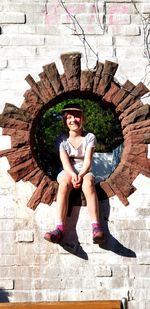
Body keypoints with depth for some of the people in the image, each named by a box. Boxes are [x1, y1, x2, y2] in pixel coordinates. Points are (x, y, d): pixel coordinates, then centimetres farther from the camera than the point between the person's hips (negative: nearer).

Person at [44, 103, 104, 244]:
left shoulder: (89, 137, 3)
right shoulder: (63, 139, 5)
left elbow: (87, 161, -7)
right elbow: (65, 162, -7)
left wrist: (80, 175, -26)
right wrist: (73, 175, -27)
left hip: (84, 172, 0)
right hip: (67, 172, 1)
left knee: (88, 183, -36)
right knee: (64, 183, -35)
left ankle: (96, 227, -49)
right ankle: (59, 229, -47)